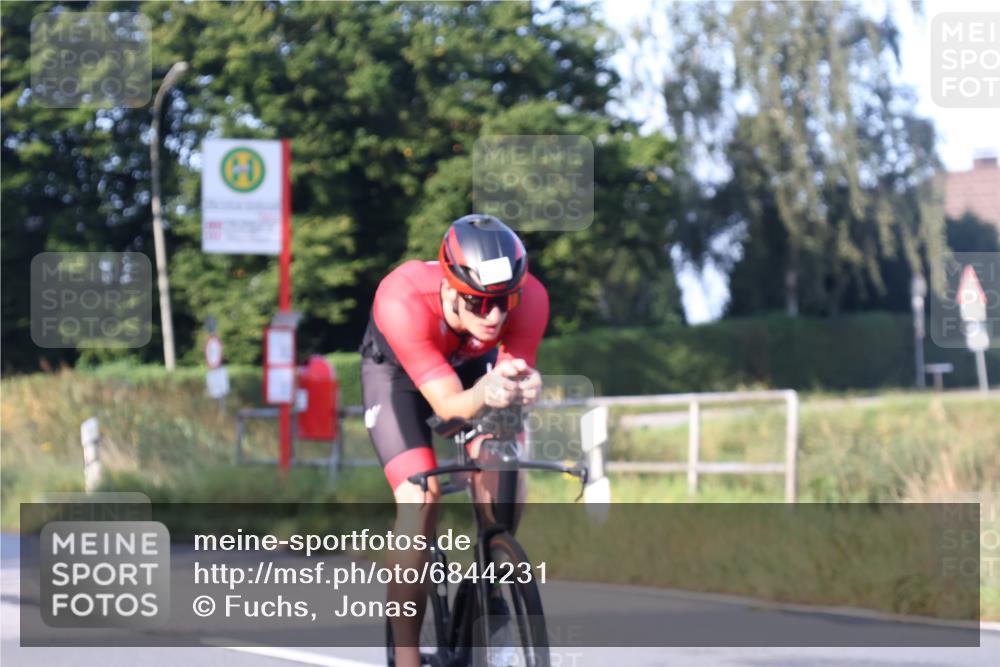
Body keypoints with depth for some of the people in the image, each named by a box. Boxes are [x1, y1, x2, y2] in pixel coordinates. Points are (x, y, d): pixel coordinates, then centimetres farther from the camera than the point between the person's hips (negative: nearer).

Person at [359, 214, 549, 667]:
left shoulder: (529, 299, -35)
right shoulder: (402, 301, -42)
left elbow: (516, 373, -31)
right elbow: (448, 405, -41)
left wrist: (521, 388, -55)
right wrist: (484, 393, -63)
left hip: (473, 366, 3)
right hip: (397, 372, -3)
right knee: (420, 497, -21)